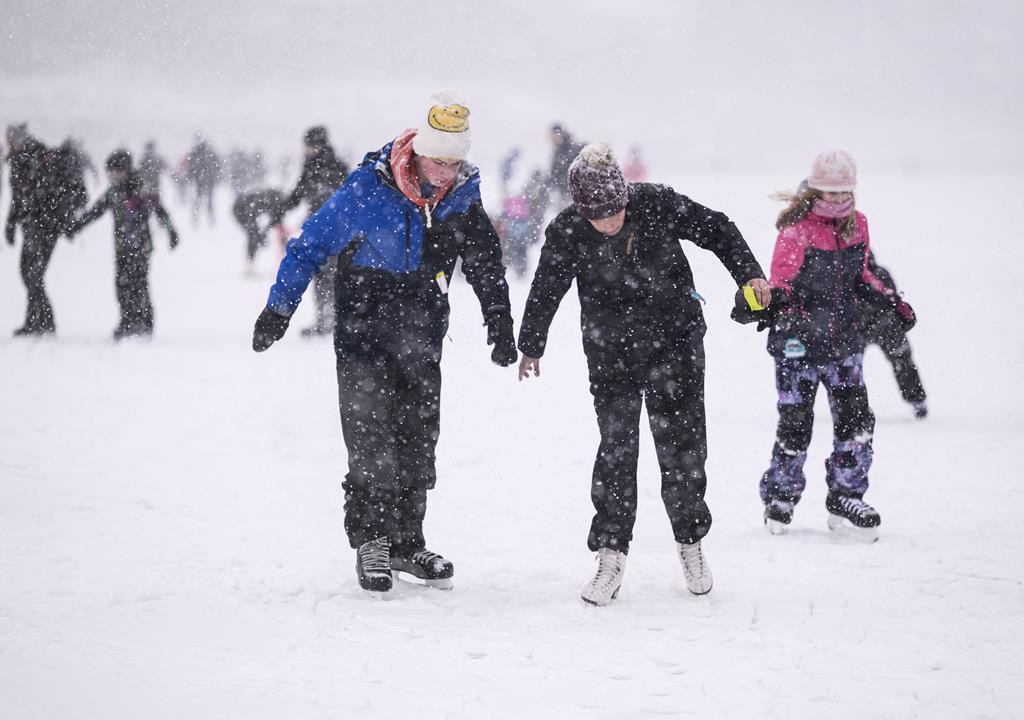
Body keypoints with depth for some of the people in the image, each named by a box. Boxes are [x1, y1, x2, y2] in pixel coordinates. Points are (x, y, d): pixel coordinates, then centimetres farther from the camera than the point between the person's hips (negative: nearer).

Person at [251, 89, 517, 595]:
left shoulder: (464, 199, -5)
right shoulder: (366, 191, -17)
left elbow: (487, 268, 10)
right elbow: (310, 246, -7)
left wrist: (501, 330, 8)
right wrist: (277, 311, -5)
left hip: (422, 341, 4)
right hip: (363, 334, -4)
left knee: (418, 440, 10)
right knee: (371, 438, -10)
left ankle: (407, 541, 21)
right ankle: (371, 539, 1)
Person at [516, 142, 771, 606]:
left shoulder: (657, 205, -17)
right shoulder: (566, 233, -15)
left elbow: (716, 230, -2)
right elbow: (545, 290, 1)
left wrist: (749, 273, -11)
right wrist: (531, 347, 13)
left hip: (676, 341, 0)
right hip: (611, 353, 0)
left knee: (682, 446, 2)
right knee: (615, 448, -4)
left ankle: (690, 540, 20)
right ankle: (611, 553, 4)